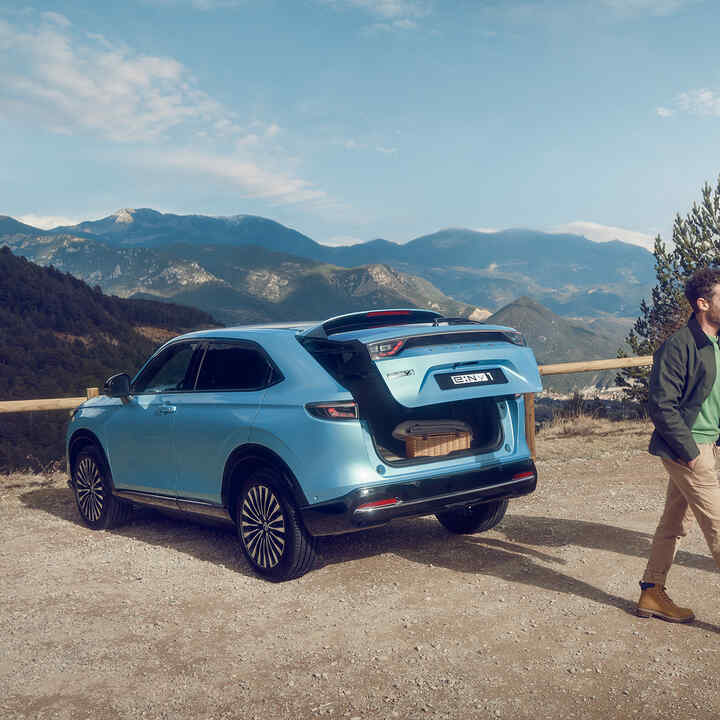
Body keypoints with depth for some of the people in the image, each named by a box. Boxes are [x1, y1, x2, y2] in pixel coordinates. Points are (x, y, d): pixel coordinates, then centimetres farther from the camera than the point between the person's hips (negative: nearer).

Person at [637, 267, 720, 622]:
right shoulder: (678, 346, -17)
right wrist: (691, 451, -19)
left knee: (674, 523, 14)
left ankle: (652, 594, 25)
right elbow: (661, 405, -20)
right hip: (686, 448, -9)